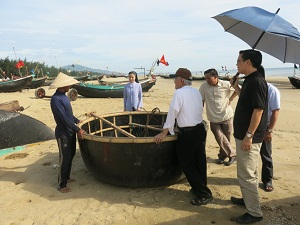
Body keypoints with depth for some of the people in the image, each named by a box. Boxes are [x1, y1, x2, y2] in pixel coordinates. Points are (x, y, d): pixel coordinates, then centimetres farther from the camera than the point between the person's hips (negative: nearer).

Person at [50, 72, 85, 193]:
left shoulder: (64, 96, 8)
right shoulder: (56, 99, -21)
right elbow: (64, 118, -25)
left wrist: (78, 121, 23)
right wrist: (77, 129, -24)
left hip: (70, 132, 9)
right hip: (63, 133, -9)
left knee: (70, 156, 18)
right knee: (64, 159, -1)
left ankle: (66, 177, 34)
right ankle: (61, 184, 12)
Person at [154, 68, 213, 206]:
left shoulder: (179, 93, -13)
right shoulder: (196, 92, 9)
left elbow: (172, 113, -12)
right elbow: (199, 110, 12)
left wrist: (164, 132, -4)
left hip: (188, 134, -8)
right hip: (200, 129, 8)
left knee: (187, 165, 3)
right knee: (200, 162, 17)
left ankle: (204, 194, 7)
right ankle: (201, 188, 31)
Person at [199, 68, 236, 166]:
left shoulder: (226, 84, -10)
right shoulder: (203, 86, -6)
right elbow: (201, 101, -1)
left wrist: (231, 98, -2)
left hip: (226, 117, -1)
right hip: (213, 119, 1)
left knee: (226, 139, 9)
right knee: (220, 139, -5)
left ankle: (222, 156, 30)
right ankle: (232, 155, 14)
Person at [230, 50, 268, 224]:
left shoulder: (257, 81, -19)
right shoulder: (249, 80, 11)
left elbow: (258, 110, -23)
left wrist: (248, 135, -23)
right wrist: (236, 86, 14)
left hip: (249, 137, -10)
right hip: (244, 134, 10)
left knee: (246, 175, -2)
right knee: (249, 172, 22)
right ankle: (249, 199, 38)